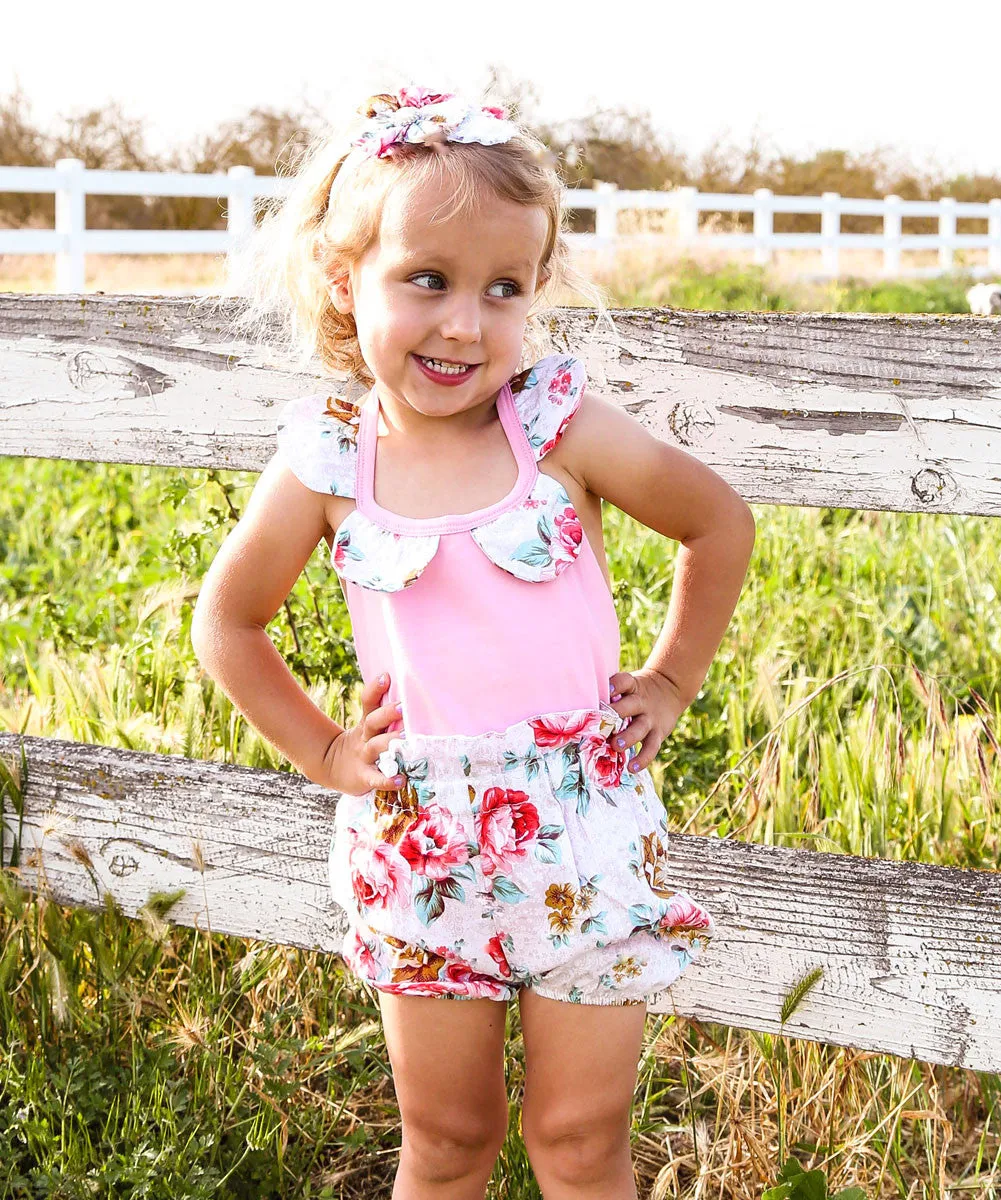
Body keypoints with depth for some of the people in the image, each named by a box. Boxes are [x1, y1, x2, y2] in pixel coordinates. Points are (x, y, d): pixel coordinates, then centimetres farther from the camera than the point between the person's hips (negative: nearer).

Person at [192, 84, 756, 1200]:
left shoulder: (564, 430, -11)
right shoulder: (326, 466, -7)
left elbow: (721, 524, 5)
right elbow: (226, 620, 9)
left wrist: (669, 683, 6)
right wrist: (322, 750, 4)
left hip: (585, 841, -1)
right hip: (422, 851, 1)